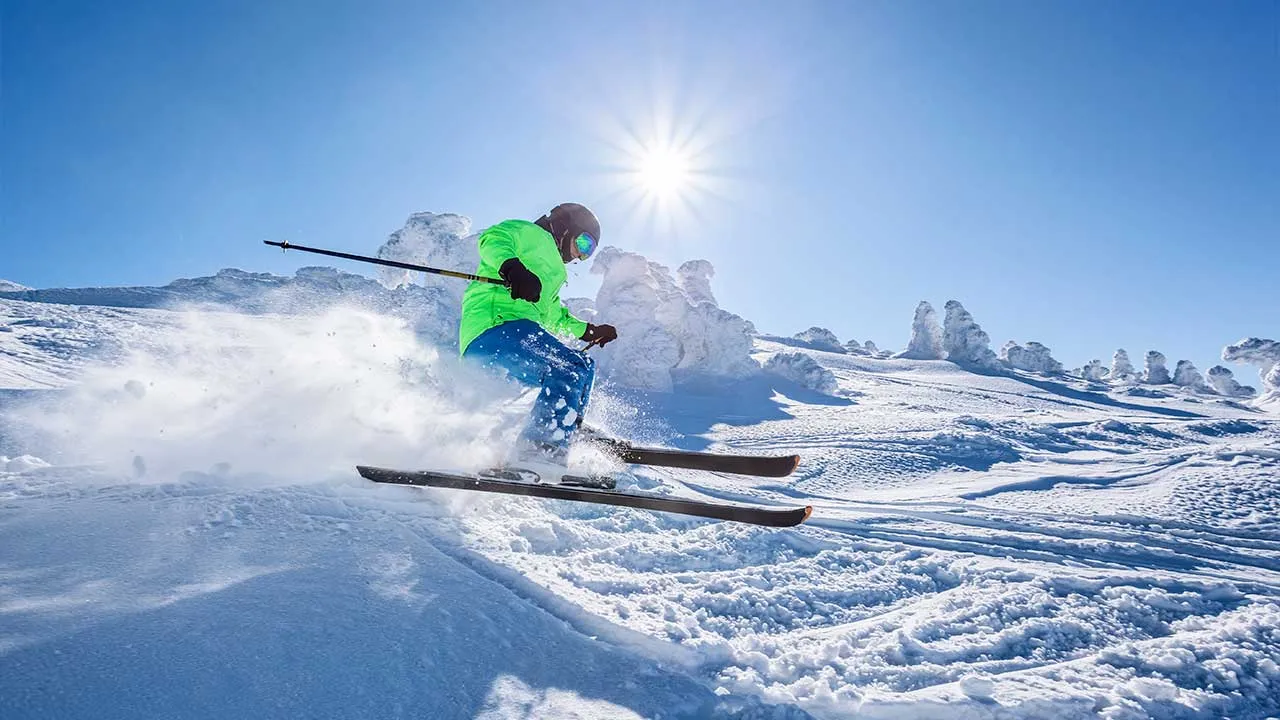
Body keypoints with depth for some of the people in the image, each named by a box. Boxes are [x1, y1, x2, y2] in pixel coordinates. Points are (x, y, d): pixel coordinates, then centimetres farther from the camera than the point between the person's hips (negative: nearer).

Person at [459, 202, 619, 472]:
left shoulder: (552, 270, 39)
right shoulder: (532, 234, 10)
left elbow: (554, 315, 49)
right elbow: (493, 239, -12)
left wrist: (590, 331, 43)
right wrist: (512, 267, -32)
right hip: (495, 327, -10)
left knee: (582, 368, 15)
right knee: (571, 368, -25)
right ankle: (539, 452, -34)